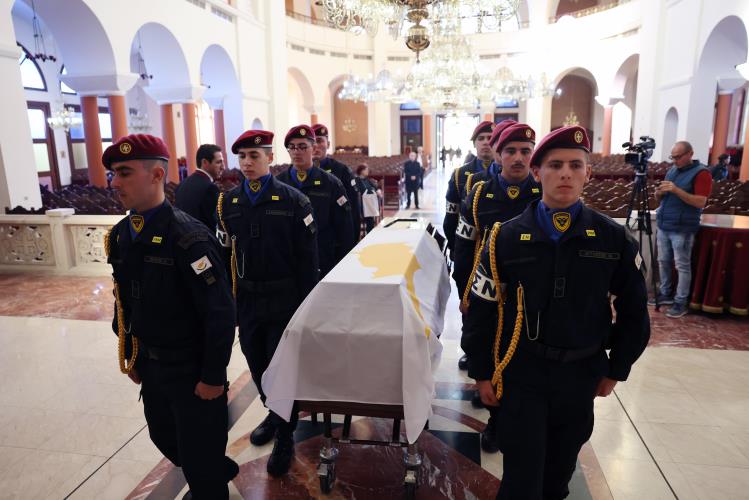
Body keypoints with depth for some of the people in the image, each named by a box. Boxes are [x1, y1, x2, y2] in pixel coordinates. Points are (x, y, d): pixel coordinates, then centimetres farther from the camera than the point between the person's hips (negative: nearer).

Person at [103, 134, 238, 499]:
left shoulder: (188, 236, -23)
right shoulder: (120, 235, 1)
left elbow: (220, 312, -23)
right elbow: (124, 301, 12)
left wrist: (213, 376, -18)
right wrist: (130, 355, 15)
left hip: (192, 370, -8)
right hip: (149, 367, 8)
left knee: (200, 455, 9)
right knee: (165, 439, 26)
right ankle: (221, 470, 51)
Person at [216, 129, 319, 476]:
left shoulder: (294, 201, -8)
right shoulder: (227, 203, 3)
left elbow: (308, 259, -7)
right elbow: (224, 256, 6)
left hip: (284, 303, -4)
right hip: (246, 303, 4)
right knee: (257, 365, 18)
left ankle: (285, 437, 24)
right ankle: (273, 413, 44)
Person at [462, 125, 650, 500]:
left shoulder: (614, 239, -5)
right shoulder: (506, 237, -9)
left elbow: (633, 312, 5)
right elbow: (480, 310, -5)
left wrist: (615, 370, 8)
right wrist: (481, 372, -3)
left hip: (580, 375, 2)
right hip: (520, 374, -2)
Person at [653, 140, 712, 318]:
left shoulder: (701, 173, -9)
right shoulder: (672, 170, 13)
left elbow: (701, 202, -18)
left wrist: (677, 190, -26)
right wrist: (659, 192, -5)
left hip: (682, 229, -7)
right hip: (663, 226, 7)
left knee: (682, 266, -1)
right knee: (663, 262, 13)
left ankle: (681, 302, 5)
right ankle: (665, 294, 26)